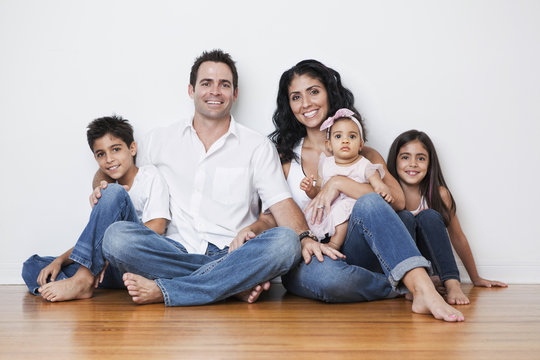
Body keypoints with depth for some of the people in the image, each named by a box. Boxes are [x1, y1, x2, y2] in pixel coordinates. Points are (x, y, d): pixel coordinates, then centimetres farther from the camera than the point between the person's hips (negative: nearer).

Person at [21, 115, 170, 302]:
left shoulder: (149, 175, 4)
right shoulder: (105, 190, 23)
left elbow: (157, 226, -11)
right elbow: (91, 241, 17)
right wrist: (59, 261, 0)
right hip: (114, 270, 7)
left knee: (114, 193, -26)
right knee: (32, 266, 0)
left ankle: (82, 280, -29)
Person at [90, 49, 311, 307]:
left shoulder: (258, 147, 10)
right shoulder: (159, 140, 15)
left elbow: (282, 205, 1)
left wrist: (306, 238, -18)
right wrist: (104, 188, 2)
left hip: (231, 255, 0)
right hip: (176, 253, 1)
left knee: (285, 242, -31)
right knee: (116, 235, -27)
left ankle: (163, 291, -28)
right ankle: (235, 286, -24)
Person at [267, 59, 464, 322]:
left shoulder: (363, 155, 12)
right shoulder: (285, 158, 12)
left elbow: (397, 201, -6)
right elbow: (273, 214, 2)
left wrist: (339, 183, -14)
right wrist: (303, 240, -20)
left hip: (353, 254, 1)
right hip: (306, 261, 0)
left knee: (368, 203, -31)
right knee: (325, 273, -39)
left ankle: (424, 290, -44)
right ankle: (403, 288, -18)